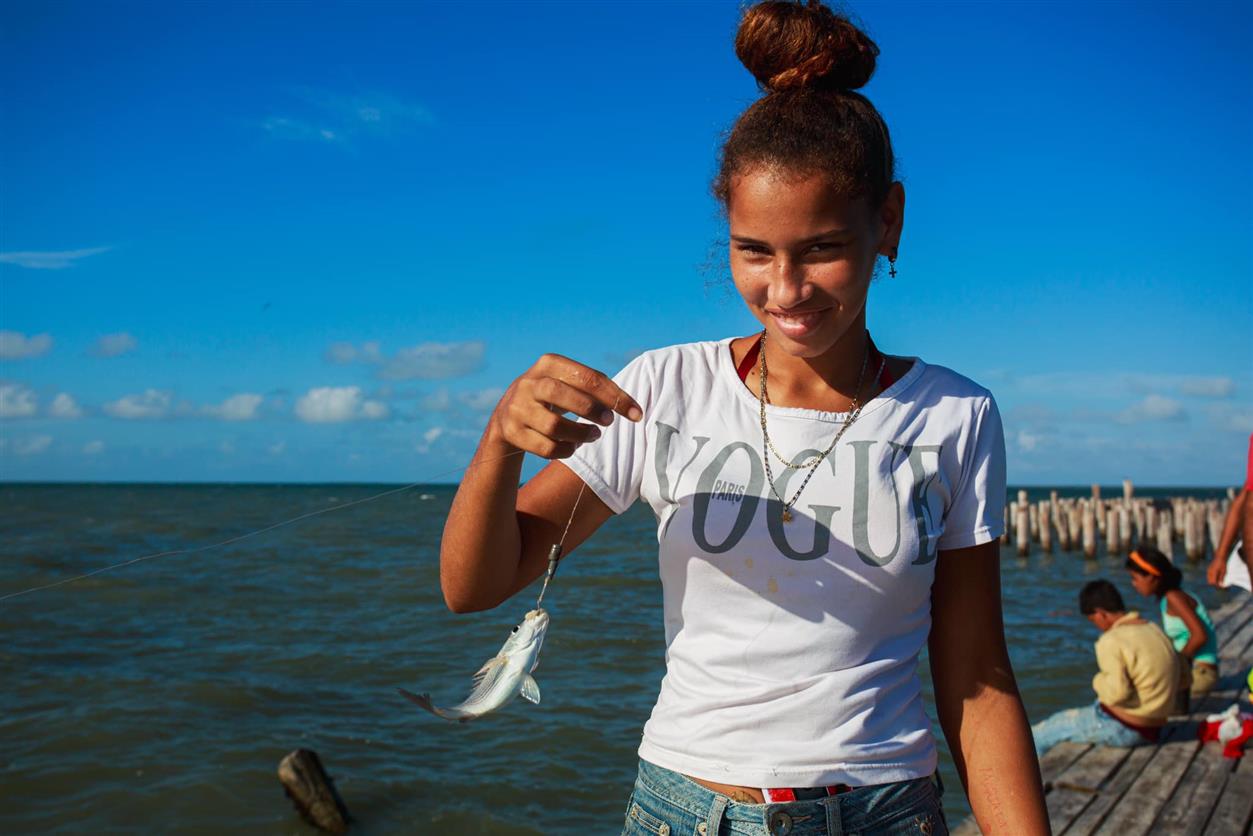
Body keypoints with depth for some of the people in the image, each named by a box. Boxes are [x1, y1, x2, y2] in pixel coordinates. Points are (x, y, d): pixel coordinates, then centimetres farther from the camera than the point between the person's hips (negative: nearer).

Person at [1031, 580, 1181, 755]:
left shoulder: (1111, 641, -19)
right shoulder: (1155, 631, 6)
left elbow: (1117, 692, -29)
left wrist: (1099, 681, -9)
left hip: (1123, 728, -9)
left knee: (1038, 735, 2)